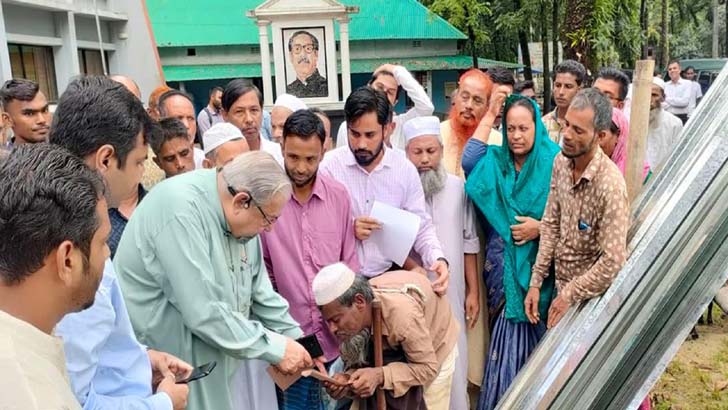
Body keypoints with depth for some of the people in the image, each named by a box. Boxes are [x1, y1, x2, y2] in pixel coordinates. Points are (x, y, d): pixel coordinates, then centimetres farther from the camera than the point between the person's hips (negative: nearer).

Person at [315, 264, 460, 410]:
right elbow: (360, 363, -15)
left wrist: (380, 376, -45)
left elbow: (427, 367, -34)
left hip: (435, 346, -4)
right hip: (395, 350, 4)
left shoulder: (402, 314, -45)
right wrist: (348, 378, -37)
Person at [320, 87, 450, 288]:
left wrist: (438, 259, -13)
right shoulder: (329, 164, -7)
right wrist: (347, 228, -20)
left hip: (387, 276, 2)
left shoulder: (405, 169, 0)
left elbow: (421, 226, 3)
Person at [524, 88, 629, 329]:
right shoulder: (561, 161, -6)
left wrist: (569, 296, -16)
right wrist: (536, 282, -1)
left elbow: (613, 262, -26)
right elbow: (550, 223, 0)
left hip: (591, 298, -6)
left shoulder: (610, 184, -27)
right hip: (562, 286, 6)